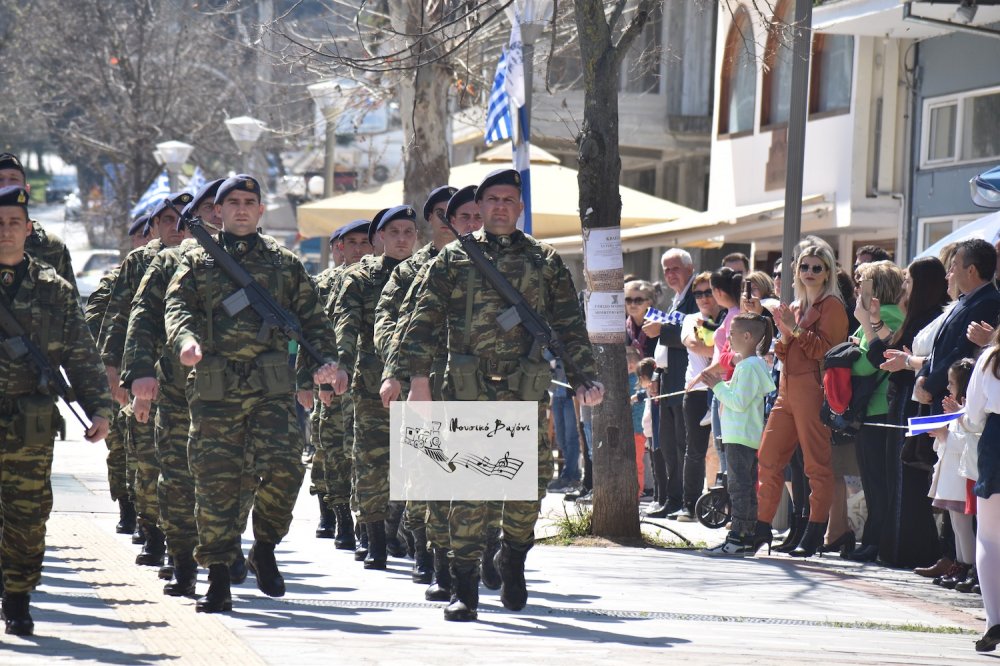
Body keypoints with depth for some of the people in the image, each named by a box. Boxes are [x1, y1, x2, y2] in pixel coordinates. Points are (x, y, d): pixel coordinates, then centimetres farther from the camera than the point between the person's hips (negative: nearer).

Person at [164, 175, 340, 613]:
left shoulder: (284, 263, 17)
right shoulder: (197, 261, 13)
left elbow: (311, 318, 17)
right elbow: (178, 305, -2)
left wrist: (321, 362, 0)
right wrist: (185, 339, -24)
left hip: (273, 385, 1)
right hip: (214, 387, 0)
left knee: (284, 468, -16)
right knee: (216, 481, -1)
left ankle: (264, 549, 8)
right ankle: (218, 580, 6)